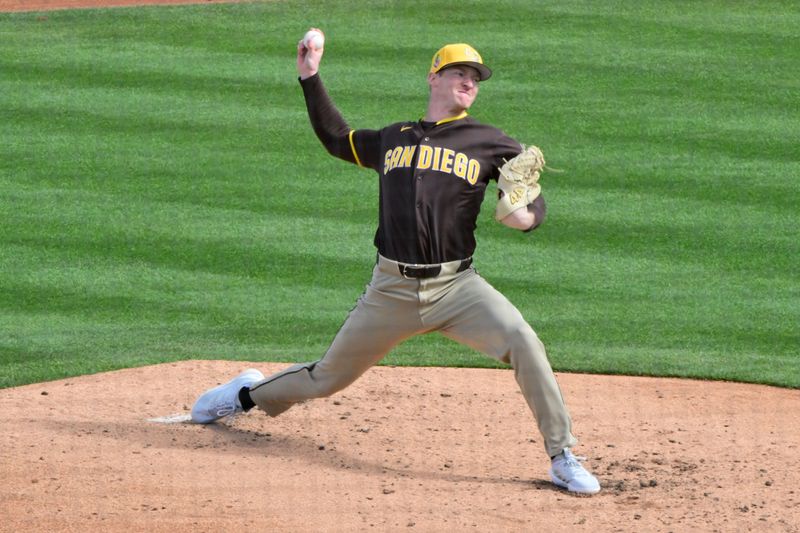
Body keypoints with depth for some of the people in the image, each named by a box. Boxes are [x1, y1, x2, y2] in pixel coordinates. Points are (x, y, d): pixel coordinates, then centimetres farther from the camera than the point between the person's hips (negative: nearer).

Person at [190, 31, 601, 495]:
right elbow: (337, 138, 31)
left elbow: (534, 199, 5)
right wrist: (311, 77, 26)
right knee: (328, 377, 13)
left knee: (523, 343, -27)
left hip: (455, 287, -2)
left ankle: (564, 459, -19)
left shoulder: (489, 144, 4)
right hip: (391, 291, 2)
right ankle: (250, 395, 43)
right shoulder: (393, 139, 14)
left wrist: (526, 216, -19)